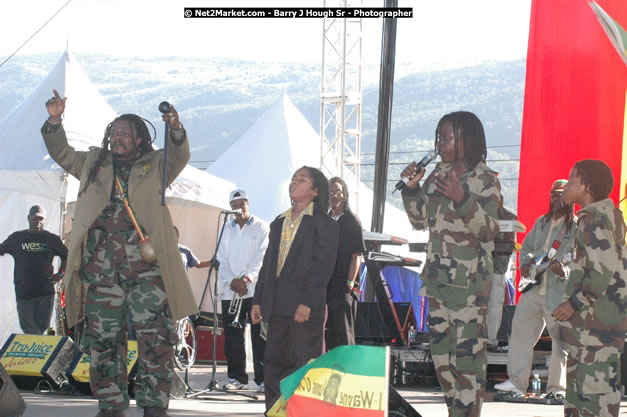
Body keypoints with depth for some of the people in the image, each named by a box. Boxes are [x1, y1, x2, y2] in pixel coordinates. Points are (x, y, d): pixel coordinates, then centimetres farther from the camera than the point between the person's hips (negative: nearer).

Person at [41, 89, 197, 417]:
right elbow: (62, 154, 20)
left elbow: (179, 156, -4)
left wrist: (176, 131, -25)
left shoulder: (155, 166, 12)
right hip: (102, 270, 3)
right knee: (103, 341, 4)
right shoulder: (94, 163, 21)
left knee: (156, 340, -11)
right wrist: (54, 122, 2)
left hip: (146, 269, -3)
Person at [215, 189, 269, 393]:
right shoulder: (226, 229, 17)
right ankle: (236, 377, 10)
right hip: (230, 291, 4)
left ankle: (263, 379, -6)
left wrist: (247, 278, -15)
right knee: (233, 337, 3)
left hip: (255, 289, -4)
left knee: (259, 336, -7)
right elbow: (221, 259, 11)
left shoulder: (260, 227, 6)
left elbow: (261, 257, -3)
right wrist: (232, 281, -5)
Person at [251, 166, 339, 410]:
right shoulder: (278, 224, 20)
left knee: (305, 363, -7)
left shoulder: (324, 225, -1)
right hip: (277, 307, 7)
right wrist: (257, 300, 12)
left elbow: (323, 266, -10)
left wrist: (307, 303, -18)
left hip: (306, 308, -7)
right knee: (274, 364, 7)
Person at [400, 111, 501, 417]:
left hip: (468, 280, -7)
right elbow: (420, 220, 20)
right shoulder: (438, 175, 13)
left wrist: (462, 198, -28)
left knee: (468, 350, -11)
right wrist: (412, 188, 4)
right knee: (440, 347, 10)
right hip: (437, 275, 8)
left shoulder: (484, 180, -6)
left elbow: (489, 229, -16)